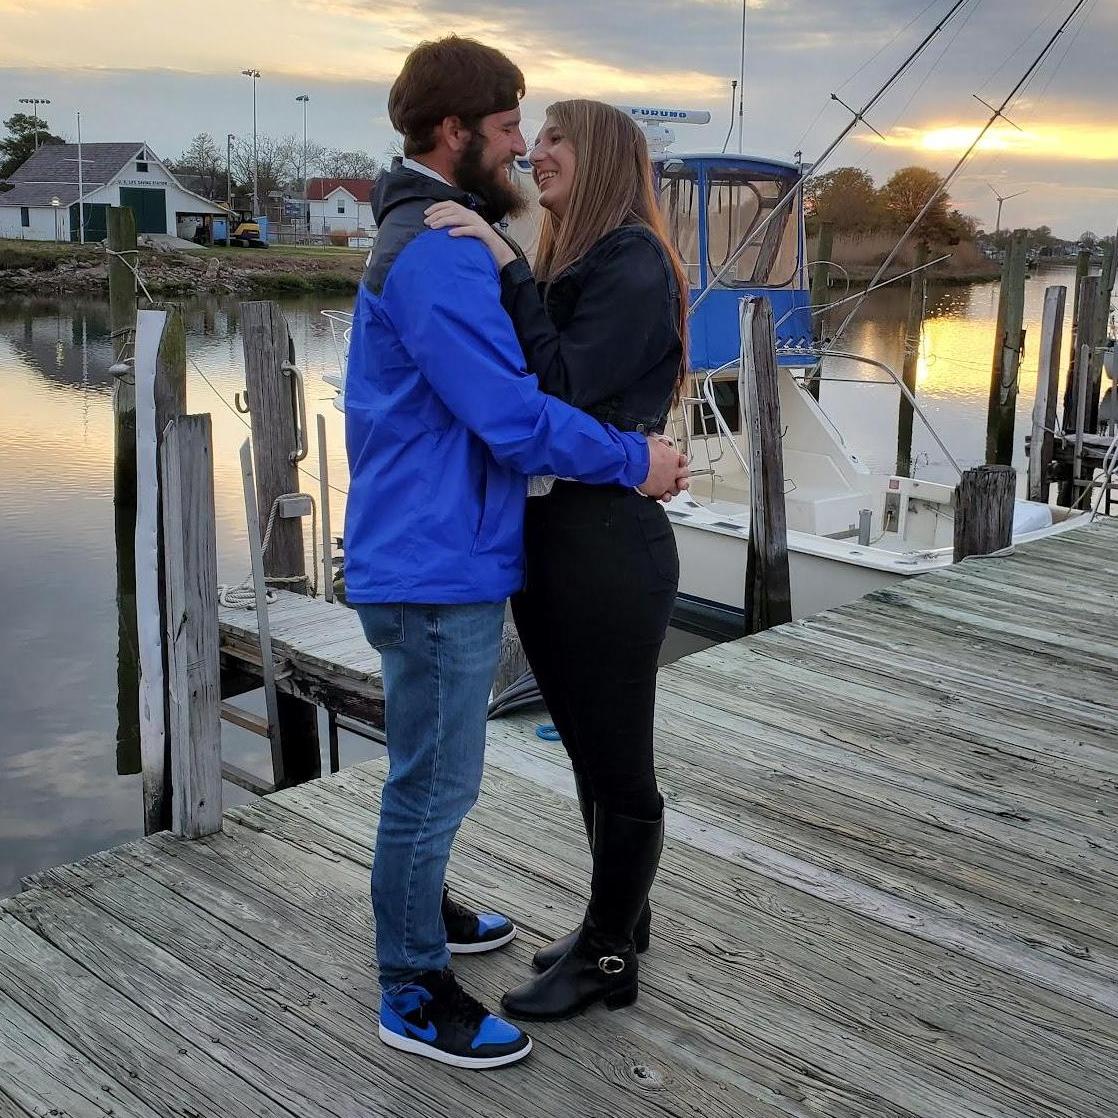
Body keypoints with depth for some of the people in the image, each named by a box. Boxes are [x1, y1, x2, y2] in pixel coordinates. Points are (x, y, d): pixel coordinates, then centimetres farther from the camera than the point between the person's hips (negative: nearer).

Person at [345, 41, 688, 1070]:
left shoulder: (422, 240, 15)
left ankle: (423, 911, 43)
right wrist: (633, 462, -13)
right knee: (435, 783, 1)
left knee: (430, 771, 24)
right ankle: (414, 996, 16)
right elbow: (515, 418, -24)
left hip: (426, 553, 11)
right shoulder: (439, 253, -20)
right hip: (437, 570, -11)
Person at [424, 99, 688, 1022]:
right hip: (546, 537, 9)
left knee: (617, 761, 7)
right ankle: (620, 918, 37)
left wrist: (505, 267, -22)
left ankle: (609, 956, 24)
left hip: (607, 545, -9)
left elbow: (564, 389, -21)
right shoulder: (568, 266, 15)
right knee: (590, 749, 19)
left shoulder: (634, 261, -12)